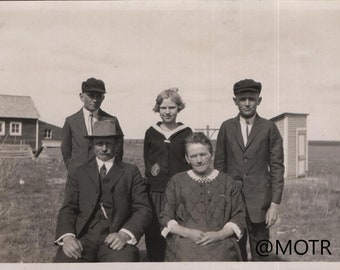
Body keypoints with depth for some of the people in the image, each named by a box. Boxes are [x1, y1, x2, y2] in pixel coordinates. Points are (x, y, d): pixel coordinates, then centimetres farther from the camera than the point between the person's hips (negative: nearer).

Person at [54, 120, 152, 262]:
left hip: (115, 238, -1)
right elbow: (68, 209, 7)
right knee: (63, 261, -28)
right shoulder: (79, 174, 16)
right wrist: (67, 236, -14)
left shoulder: (131, 172, 12)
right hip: (84, 236, 1)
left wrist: (125, 234, -15)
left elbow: (143, 209, 4)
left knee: (124, 258, -33)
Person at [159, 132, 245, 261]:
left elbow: (239, 217, 10)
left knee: (217, 257, -33)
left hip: (220, 240, 0)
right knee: (187, 257, -33)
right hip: (184, 240, 0)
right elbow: (165, 217, 10)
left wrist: (220, 234, -8)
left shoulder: (228, 183, 15)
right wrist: (187, 232, -8)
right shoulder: (176, 182, 15)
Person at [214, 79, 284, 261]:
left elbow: (277, 167, -2)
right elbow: (219, 164, 8)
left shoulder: (269, 128, -1)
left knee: (260, 253, 7)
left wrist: (275, 204, -7)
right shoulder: (227, 127, 5)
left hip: (259, 201, -1)